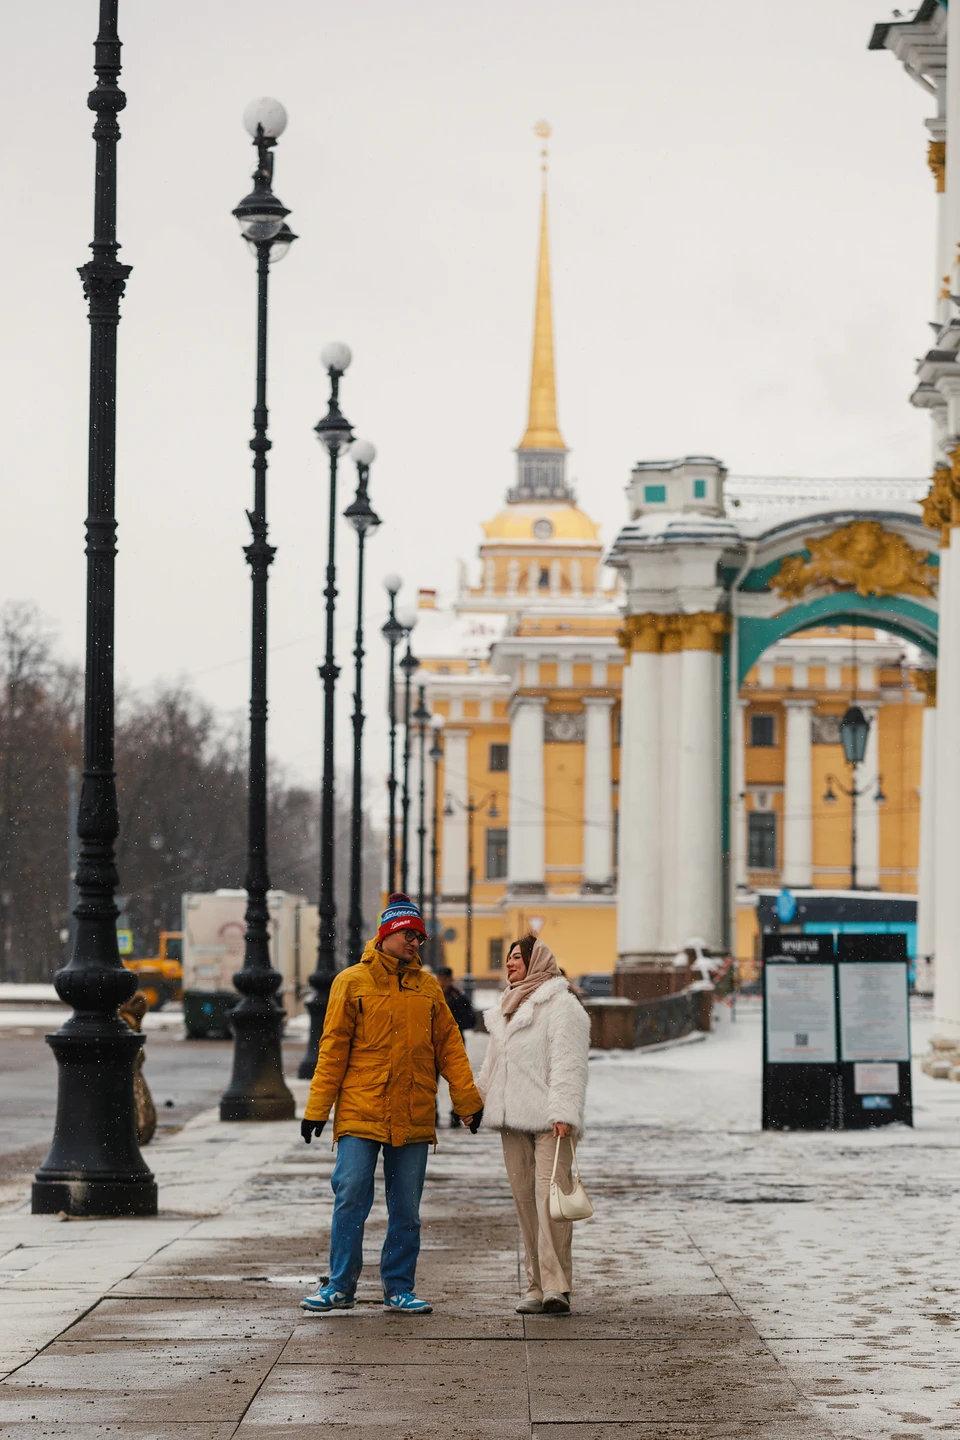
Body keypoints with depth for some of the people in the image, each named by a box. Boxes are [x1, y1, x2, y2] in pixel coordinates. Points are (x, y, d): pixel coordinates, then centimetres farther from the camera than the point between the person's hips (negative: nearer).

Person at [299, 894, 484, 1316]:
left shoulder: (427, 987, 11)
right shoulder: (352, 983, 1)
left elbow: (449, 1047, 13)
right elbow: (333, 1050, 0)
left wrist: (468, 1101, 8)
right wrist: (317, 1108, -3)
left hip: (413, 1118, 3)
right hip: (360, 1113, -3)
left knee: (406, 1209, 6)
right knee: (351, 1198, -6)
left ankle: (399, 1288, 14)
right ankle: (340, 1286, 3)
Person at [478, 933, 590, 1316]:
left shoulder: (561, 1005, -5)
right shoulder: (507, 1008, 22)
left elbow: (568, 1063, -13)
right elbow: (494, 1062, 31)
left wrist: (563, 1112, -21)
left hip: (548, 1121, -8)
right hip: (512, 1119, 8)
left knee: (550, 1195, -16)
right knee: (524, 1198, 6)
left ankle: (556, 1285, -20)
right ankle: (537, 1286, 8)